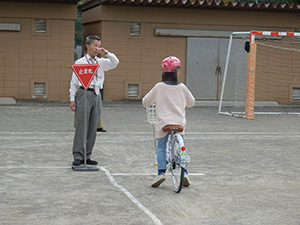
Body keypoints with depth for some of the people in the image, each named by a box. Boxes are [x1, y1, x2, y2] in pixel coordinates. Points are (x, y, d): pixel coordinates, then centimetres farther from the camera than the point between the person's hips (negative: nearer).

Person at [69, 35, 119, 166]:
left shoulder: (101, 62, 14)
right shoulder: (80, 62, 3)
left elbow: (115, 63, 7)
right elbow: (74, 82, 3)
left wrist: (106, 53, -6)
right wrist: (72, 99, -3)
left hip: (96, 95, 5)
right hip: (84, 93, -5)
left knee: (93, 127, 6)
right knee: (81, 126, -7)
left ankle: (87, 156, 12)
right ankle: (78, 156, -4)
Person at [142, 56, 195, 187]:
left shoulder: (159, 87, -5)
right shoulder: (182, 88, 0)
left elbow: (146, 102, 4)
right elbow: (191, 103, 15)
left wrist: (155, 101, 25)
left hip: (163, 124, -1)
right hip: (179, 124, 2)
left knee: (161, 147, 11)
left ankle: (161, 172, -6)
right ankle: (184, 171, 4)